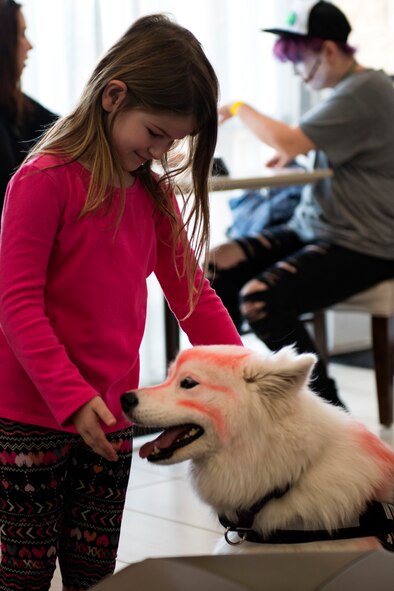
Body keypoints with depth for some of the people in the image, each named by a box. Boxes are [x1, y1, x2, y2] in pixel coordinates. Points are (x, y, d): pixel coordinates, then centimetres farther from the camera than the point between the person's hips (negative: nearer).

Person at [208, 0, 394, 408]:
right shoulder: (346, 89, 14)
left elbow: (290, 142, -24)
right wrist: (295, 150, 12)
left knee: (258, 300, -26)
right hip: (312, 228, 10)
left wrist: (239, 108, -8)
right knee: (215, 267, -7)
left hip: (361, 246, -10)